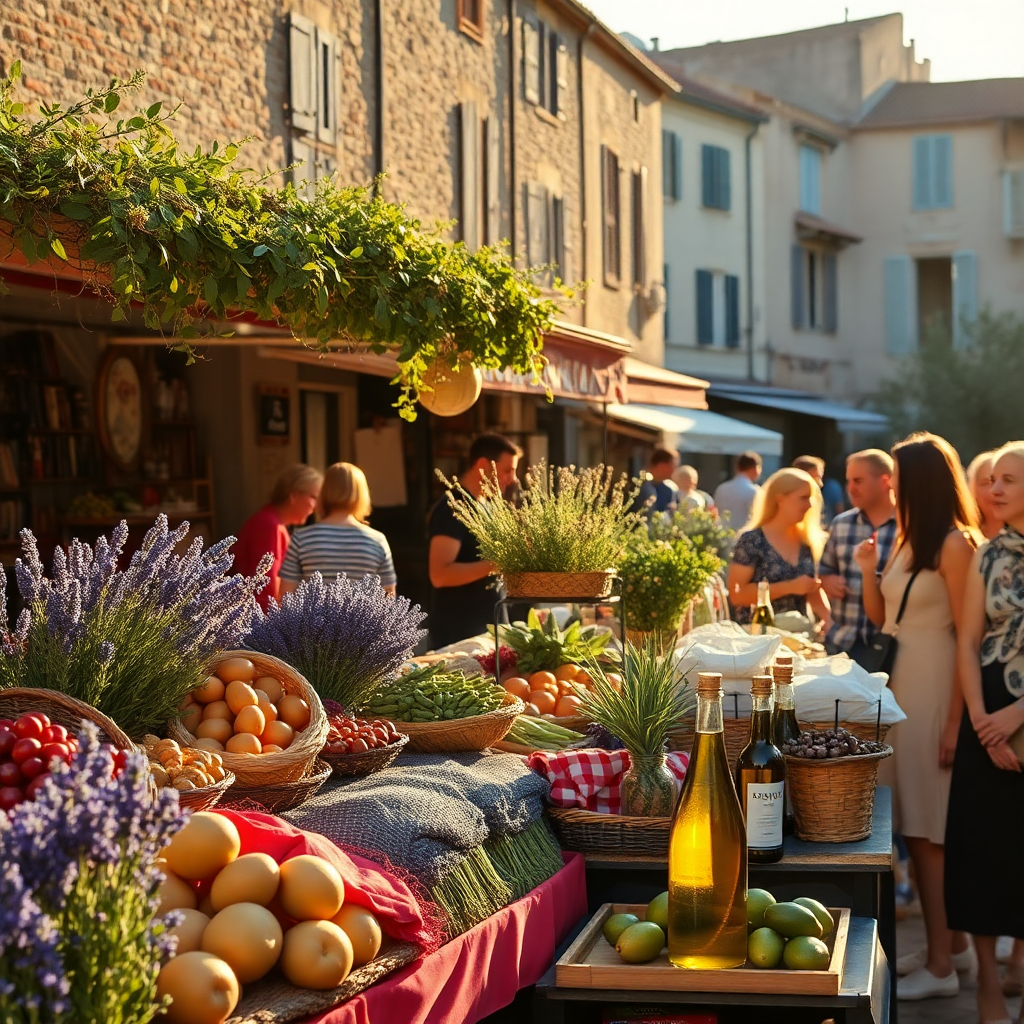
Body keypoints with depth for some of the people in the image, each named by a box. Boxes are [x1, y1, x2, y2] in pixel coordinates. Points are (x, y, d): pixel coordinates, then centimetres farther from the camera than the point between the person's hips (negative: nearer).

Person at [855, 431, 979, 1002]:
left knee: (931, 829, -6)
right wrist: (869, 571, 2)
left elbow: (967, 638, -15)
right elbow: (881, 617, 20)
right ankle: (950, 943, 20)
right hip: (896, 690, 8)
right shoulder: (905, 541, 15)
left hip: (933, 693, -8)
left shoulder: (954, 545, -11)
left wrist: (955, 720, -19)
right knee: (914, 827, 10)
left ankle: (941, 966, 0)